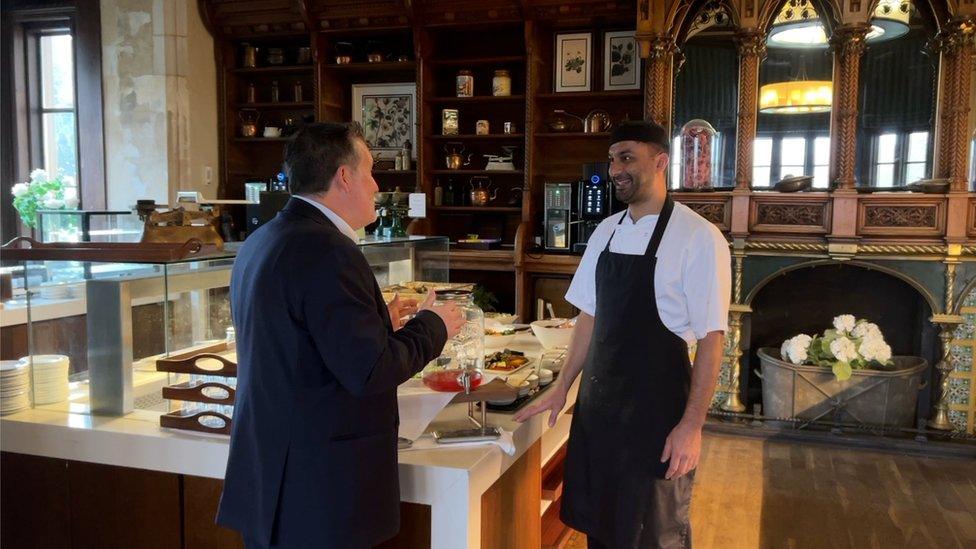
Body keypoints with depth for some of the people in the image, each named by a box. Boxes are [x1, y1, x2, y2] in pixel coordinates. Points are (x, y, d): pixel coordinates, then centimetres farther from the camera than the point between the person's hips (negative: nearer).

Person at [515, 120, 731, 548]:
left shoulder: (698, 238, -13)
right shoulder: (606, 231, 6)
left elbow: (711, 339, -13)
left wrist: (692, 425, -15)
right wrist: (563, 388, 12)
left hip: (657, 409, -6)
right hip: (598, 402, 6)